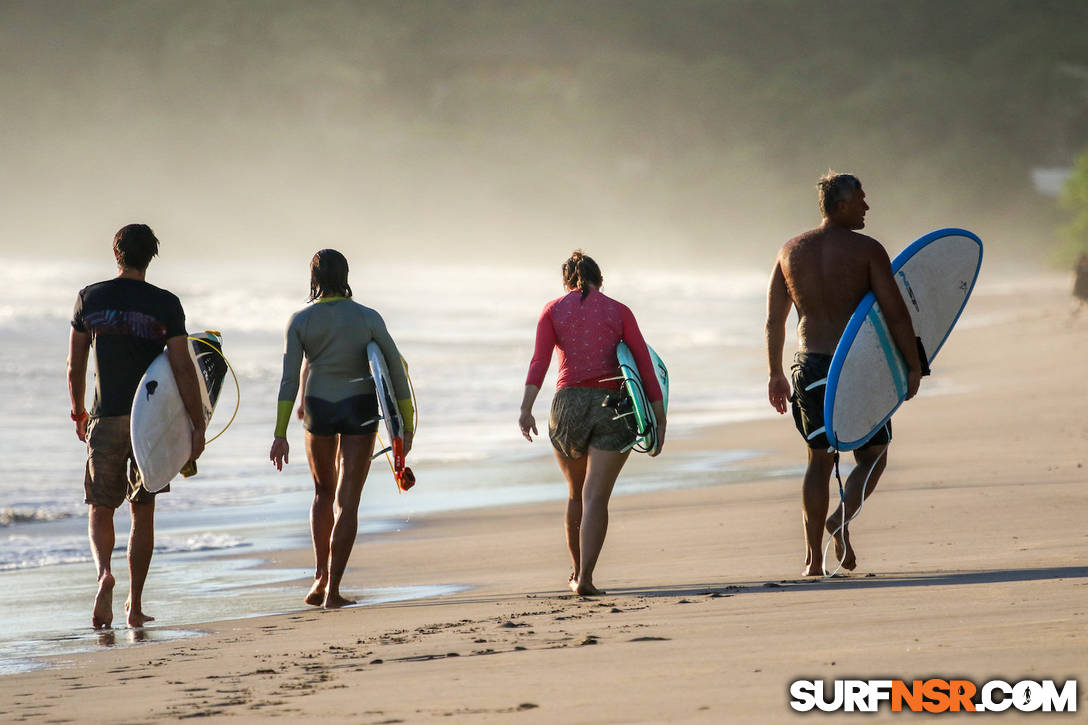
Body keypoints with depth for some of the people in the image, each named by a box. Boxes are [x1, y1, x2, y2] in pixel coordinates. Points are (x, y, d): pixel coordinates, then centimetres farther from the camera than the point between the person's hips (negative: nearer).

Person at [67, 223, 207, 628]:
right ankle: (135, 606, 11)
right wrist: (197, 426, -4)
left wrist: (78, 413, 21)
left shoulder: (90, 299, 1)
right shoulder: (165, 305, -5)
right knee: (143, 515, 10)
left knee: (100, 512, 7)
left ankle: (104, 573, -23)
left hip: (106, 418, 0)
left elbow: (75, 366, 6)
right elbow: (183, 370, -9)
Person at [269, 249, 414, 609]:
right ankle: (333, 591, -4)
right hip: (359, 410, -1)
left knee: (324, 491, 23)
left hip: (318, 409, 1)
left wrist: (280, 435, -6)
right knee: (347, 500, 1)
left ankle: (321, 577, 16)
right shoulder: (367, 318, -5)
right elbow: (396, 370, -4)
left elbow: (289, 379, -8)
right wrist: (406, 427, 3)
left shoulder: (300, 321, -5)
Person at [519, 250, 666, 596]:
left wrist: (526, 409, -15)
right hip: (612, 407, -1)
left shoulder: (553, 310, 7)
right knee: (595, 498, -6)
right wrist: (659, 418, 1)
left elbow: (540, 359, -7)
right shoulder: (619, 312, 8)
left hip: (568, 403, 1)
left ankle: (578, 571, 33)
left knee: (577, 493, 21)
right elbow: (645, 364, 1)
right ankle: (585, 578, -20)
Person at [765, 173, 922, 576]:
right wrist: (913, 368, -3)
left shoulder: (791, 251, 7)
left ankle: (814, 558, 6)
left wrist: (775, 375, 18)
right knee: (872, 456, 9)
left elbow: (773, 322, 9)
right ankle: (843, 518, -18)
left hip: (809, 365, 4)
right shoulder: (867, 250, -7)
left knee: (820, 460, 12)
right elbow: (896, 314, -11)